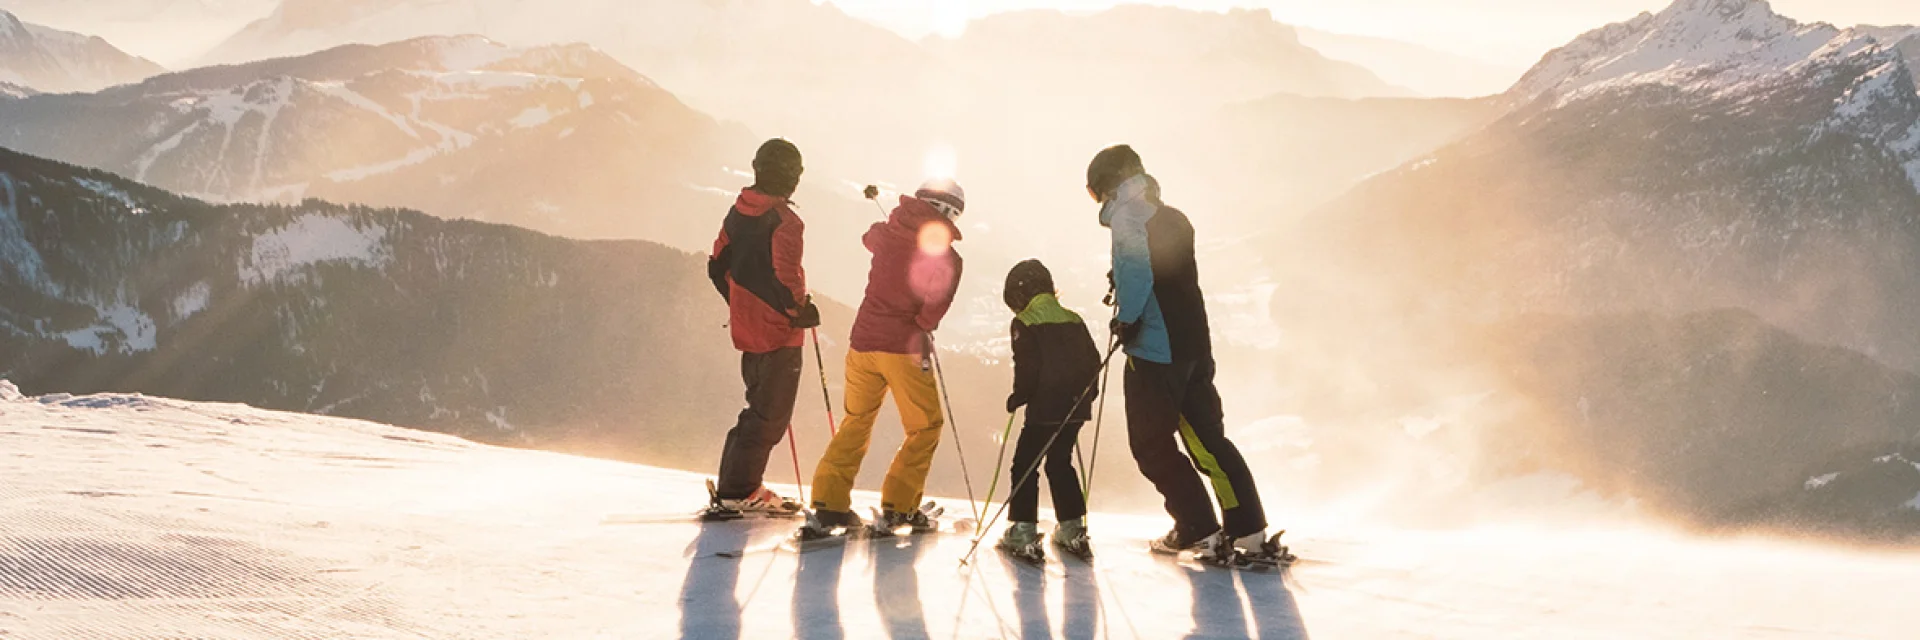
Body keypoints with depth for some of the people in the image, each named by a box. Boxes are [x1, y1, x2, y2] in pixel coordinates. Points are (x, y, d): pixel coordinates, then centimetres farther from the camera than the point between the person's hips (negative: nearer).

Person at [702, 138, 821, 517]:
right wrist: (801, 310, -10)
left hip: (745, 327, 8)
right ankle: (733, 494, -1)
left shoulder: (738, 212, 6)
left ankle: (746, 488, 23)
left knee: (762, 409, 20)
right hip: (778, 333, -8)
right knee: (770, 416, 0)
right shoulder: (785, 221, -18)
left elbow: (717, 266, 13)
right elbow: (784, 277, -26)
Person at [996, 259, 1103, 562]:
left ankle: (1023, 533, -3)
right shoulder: (1074, 320, 14)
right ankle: (1072, 530, 21)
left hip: (1044, 409, -7)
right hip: (1077, 407, 7)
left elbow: (1027, 367, -12)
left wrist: (1017, 398, 0)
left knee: (1025, 464, 1)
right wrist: (1086, 393, 25)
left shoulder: (1025, 323, -5)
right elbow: (1093, 359, 15)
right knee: (1060, 462, 20)